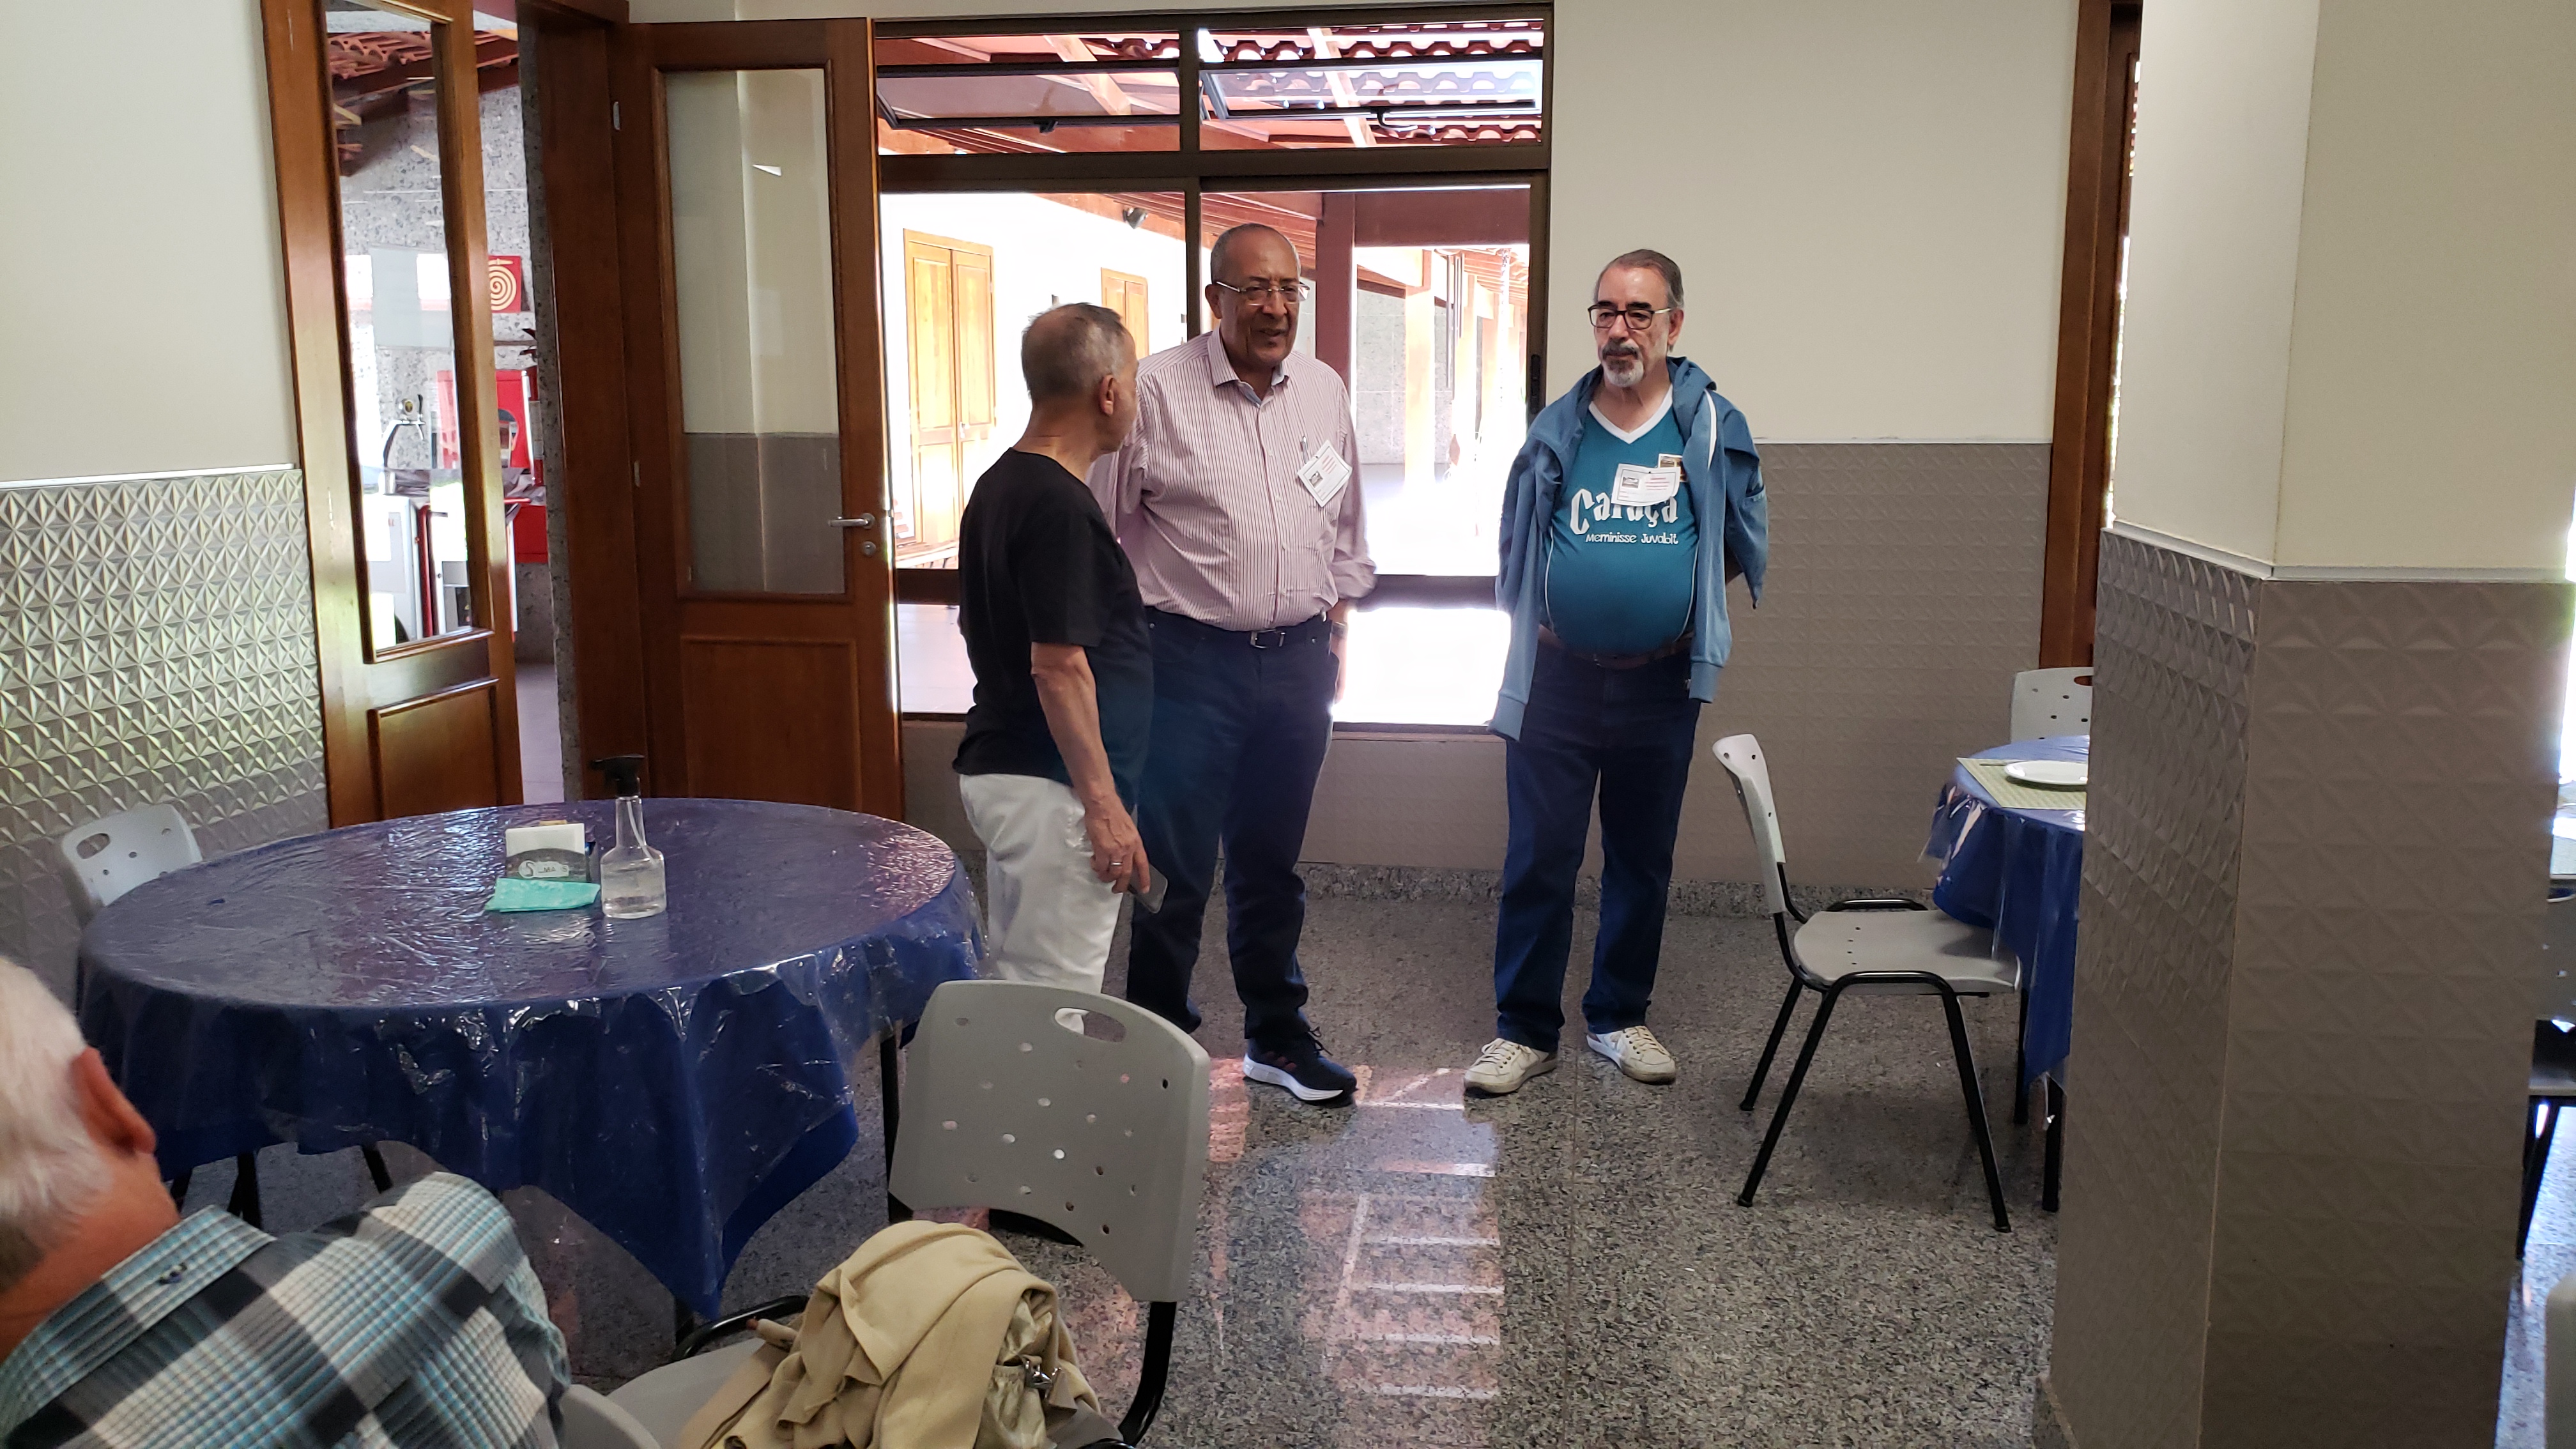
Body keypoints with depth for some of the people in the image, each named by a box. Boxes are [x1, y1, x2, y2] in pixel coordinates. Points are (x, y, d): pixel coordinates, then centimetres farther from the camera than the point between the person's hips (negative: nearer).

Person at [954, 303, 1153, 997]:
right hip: (1051, 788, -10)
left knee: (1016, 980, 18)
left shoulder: (998, 485, 10)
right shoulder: (1058, 505, -20)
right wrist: (1104, 808, -19)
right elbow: (1058, 666, -23)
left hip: (998, 766, 10)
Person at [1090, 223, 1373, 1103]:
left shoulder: (1325, 391, 8)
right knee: (1177, 868, -1)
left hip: (1298, 663, 5)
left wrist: (1335, 632, 16)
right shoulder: (1156, 388, -9)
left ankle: (1277, 1036, 29)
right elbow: (1104, 530, -5)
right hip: (1193, 662, -5)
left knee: (1271, 864, 16)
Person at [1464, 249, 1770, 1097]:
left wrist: (1687, 604, 3)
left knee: (1642, 860, 12)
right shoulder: (1556, 430, 2)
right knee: (1538, 860, 1)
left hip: (1661, 685, 1)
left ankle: (1619, 1017, 28)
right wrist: (1540, 622, 4)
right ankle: (1525, 1029, 13)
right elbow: (1513, 551, 12)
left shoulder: (1711, 428, 0)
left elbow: (1741, 542, 11)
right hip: (1557, 681, 0)